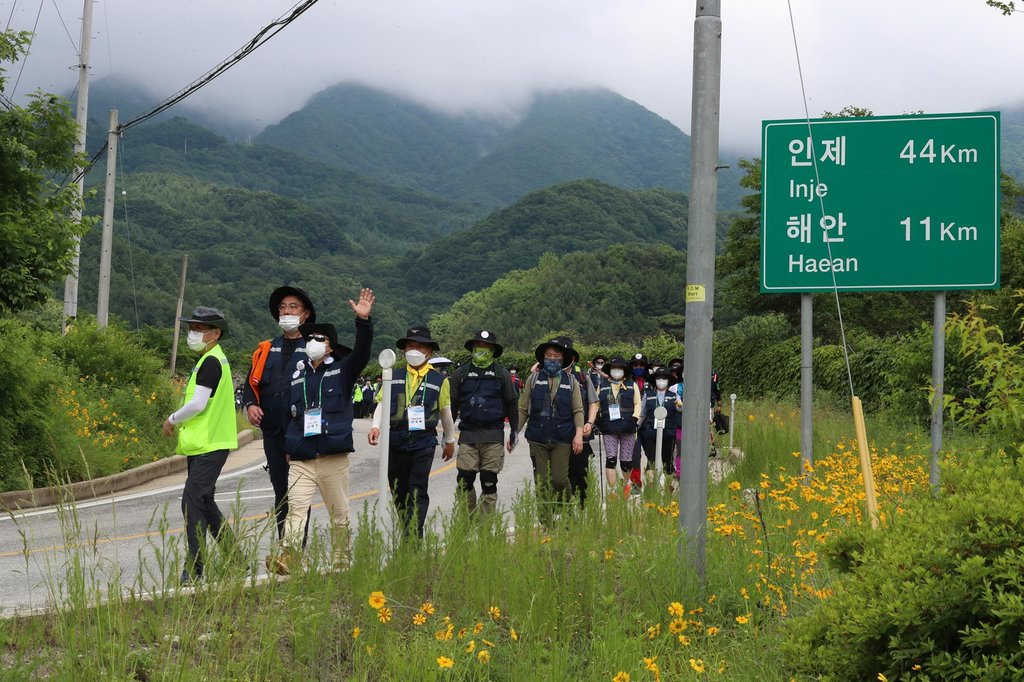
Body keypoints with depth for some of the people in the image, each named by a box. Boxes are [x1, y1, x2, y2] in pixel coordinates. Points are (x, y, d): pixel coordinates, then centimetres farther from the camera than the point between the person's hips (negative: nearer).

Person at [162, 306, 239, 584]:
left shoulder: (211, 361, -15)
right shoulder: (212, 360, 18)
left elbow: (198, 404, -21)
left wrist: (172, 420, -6)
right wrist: (180, 424, 13)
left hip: (208, 447, -11)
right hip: (202, 444, 11)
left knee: (192, 501, -13)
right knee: (205, 503, 17)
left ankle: (194, 568, -12)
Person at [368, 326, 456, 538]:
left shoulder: (439, 381, 6)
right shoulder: (393, 377, 12)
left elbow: (446, 412, 16)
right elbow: (382, 404, 9)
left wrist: (450, 441, 23)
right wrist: (376, 427, -9)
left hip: (423, 442, -3)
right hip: (396, 441, 3)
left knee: (418, 491, -12)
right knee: (398, 490, 9)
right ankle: (407, 534, 23)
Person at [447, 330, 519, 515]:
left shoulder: (502, 375, 8)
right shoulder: (461, 374, 9)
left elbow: (512, 405, 12)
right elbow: (451, 405, 12)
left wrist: (514, 434, 8)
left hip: (493, 437, 0)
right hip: (468, 434, 0)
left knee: (489, 483, 2)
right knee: (464, 481, -8)